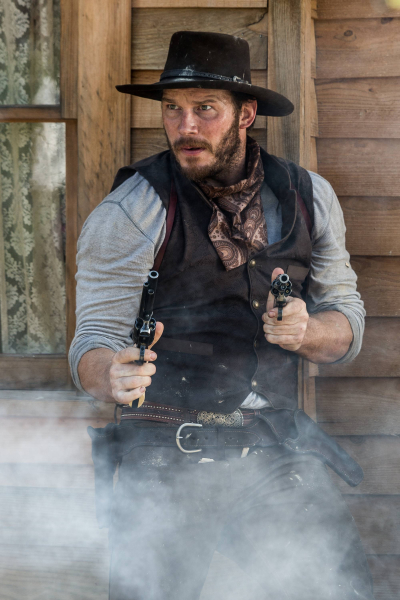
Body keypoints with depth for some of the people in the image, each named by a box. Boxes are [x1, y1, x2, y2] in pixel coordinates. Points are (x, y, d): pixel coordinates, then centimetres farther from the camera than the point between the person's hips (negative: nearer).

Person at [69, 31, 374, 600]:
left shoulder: (309, 196, 7)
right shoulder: (133, 209, -6)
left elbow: (347, 323, 13)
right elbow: (94, 340, -9)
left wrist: (305, 331, -11)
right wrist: (112, 375, -33)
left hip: (278, 450, 3)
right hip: (168, 454, -3)